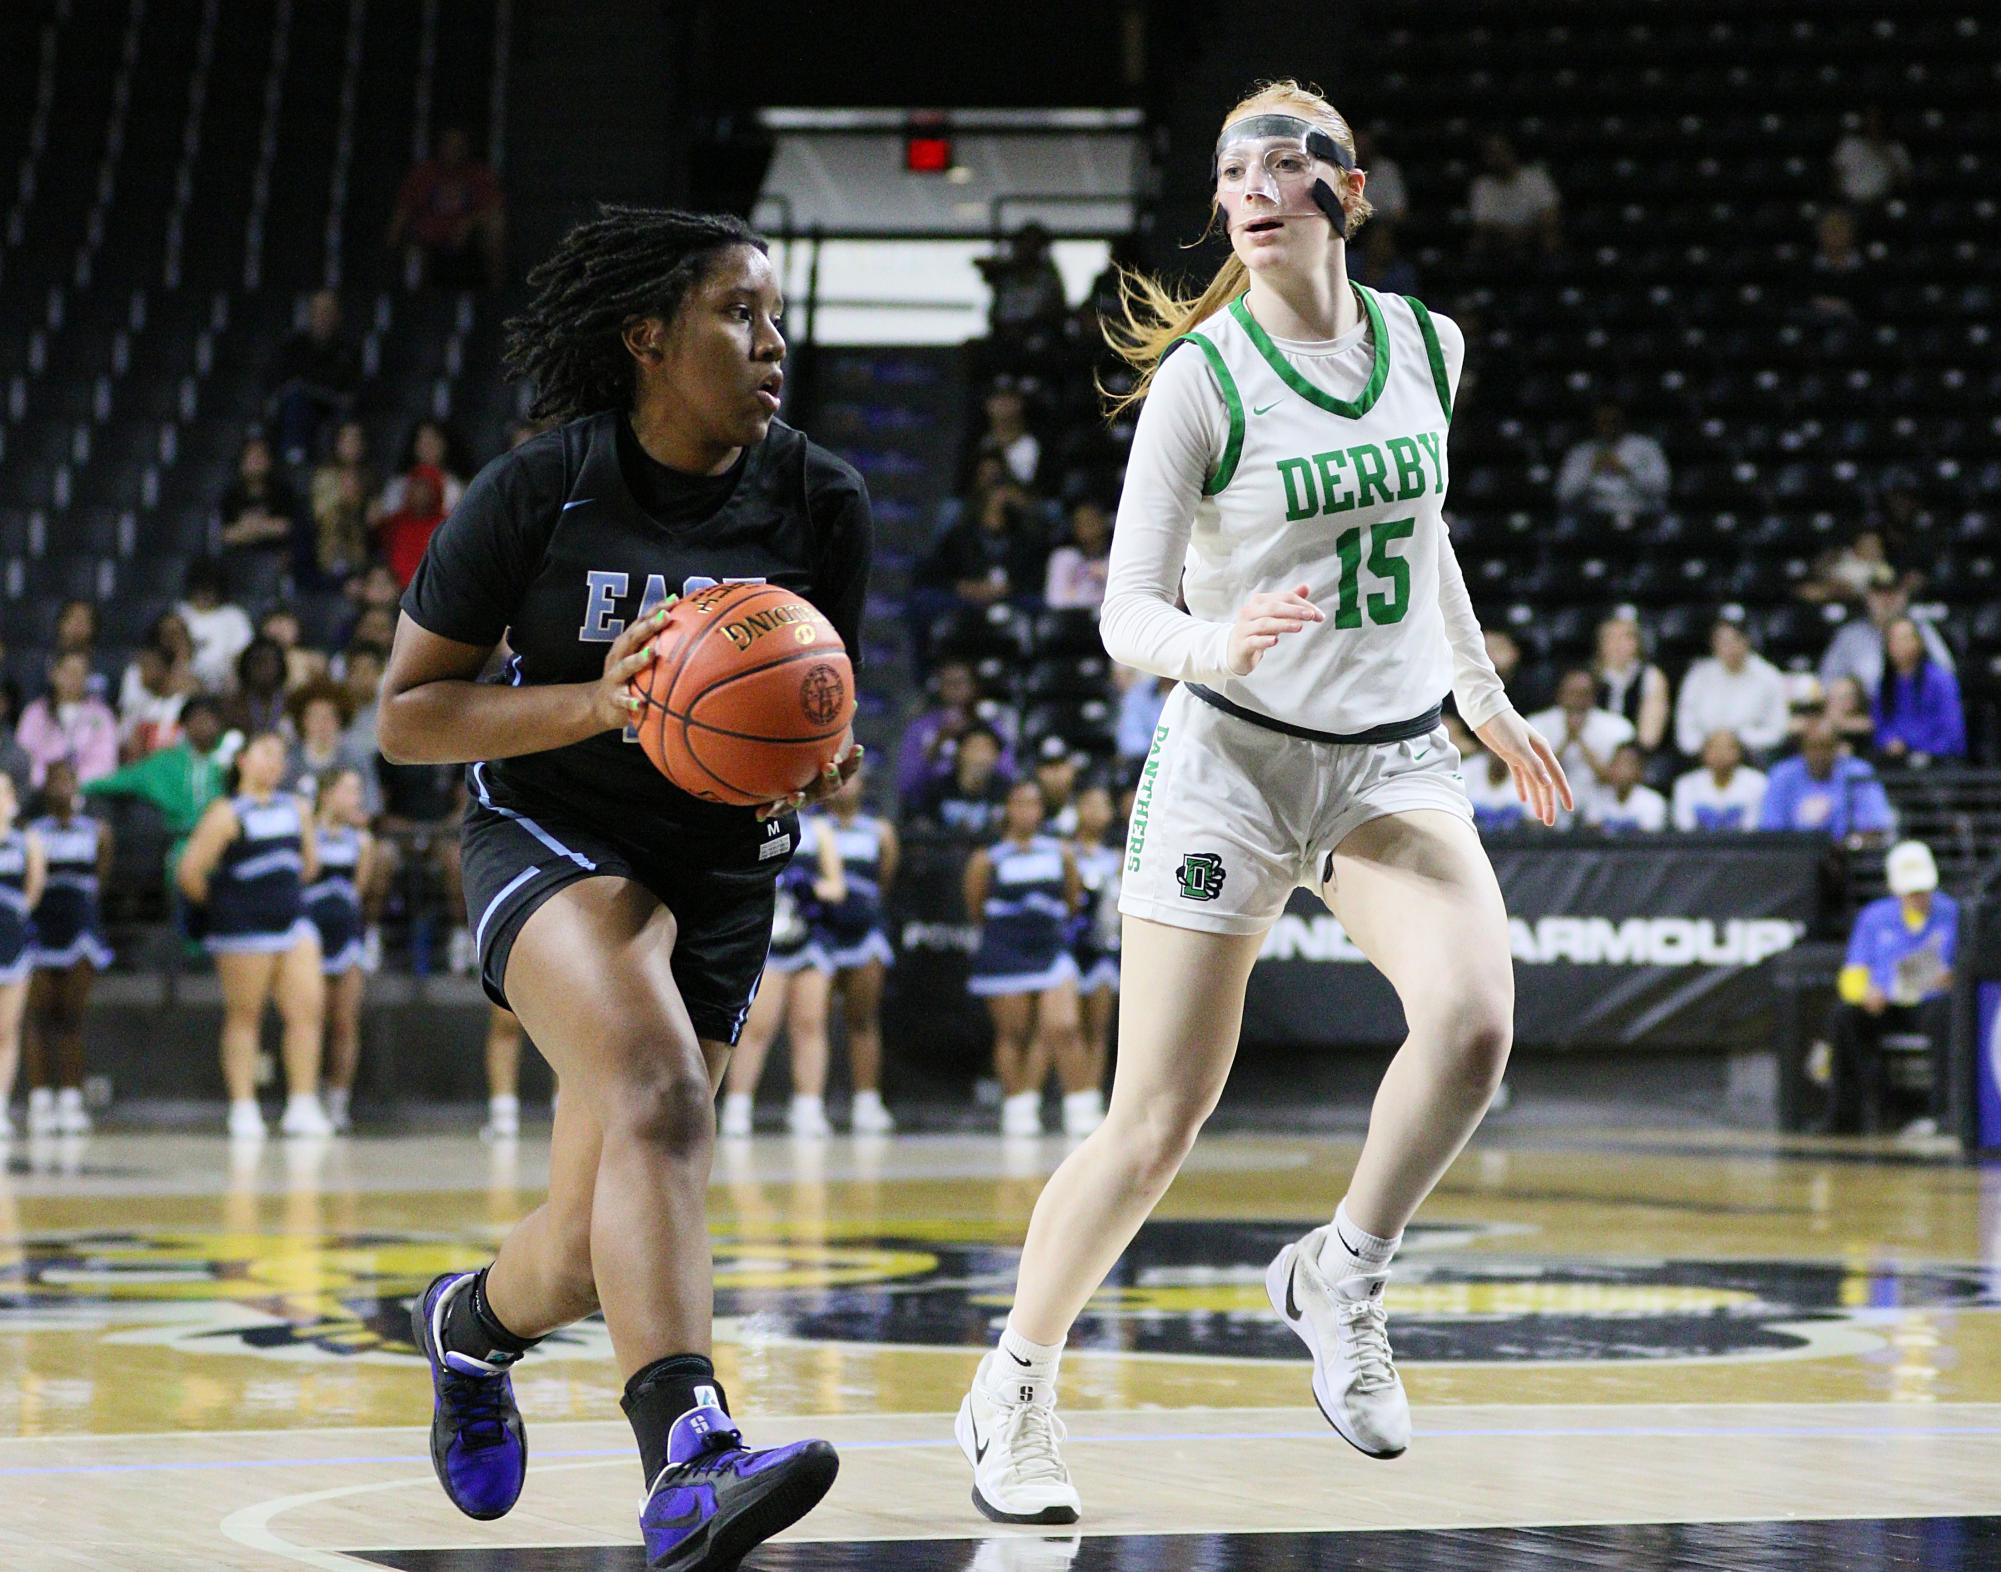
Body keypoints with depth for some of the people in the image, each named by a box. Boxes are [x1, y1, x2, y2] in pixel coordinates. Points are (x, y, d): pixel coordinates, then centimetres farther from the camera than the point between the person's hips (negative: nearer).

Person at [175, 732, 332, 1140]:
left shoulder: (297, 808, 11)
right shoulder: (227, 813, -8)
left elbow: (309, 863, 24)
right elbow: (189, 871, -11)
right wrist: (218, 906, 2)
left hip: (292, 921, 6)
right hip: (245, 930, -6)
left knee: (309, 1007, -5)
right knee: (244, 1015, -1)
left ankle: (302, 1106, -2)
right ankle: (243, 1108, 4)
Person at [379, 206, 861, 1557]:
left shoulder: (823, 506, -3)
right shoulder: (538, 494, -11)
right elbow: (405, 716, -7)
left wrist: (815, 767, -18)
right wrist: (596, 702, -23)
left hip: (723, 873, 4)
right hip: (551, 840, -4)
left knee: (588, 1257, 5)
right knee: (661, 1096, -34)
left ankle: (474, 1322, 42)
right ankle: (691, 1458, -45)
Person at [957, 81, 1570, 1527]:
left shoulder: (1426, 346, 3)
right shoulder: (1202, 374, -10)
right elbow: (1128, 610, -11)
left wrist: (1485, 695, 25)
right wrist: (1208, 645, -32)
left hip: (1396, 758, 3)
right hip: (1233, 759, -3)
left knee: (1473, 1018, -25)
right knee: (1157, 1125, -4)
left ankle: (1341, 1277, -1)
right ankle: (1014, 1392, 15)